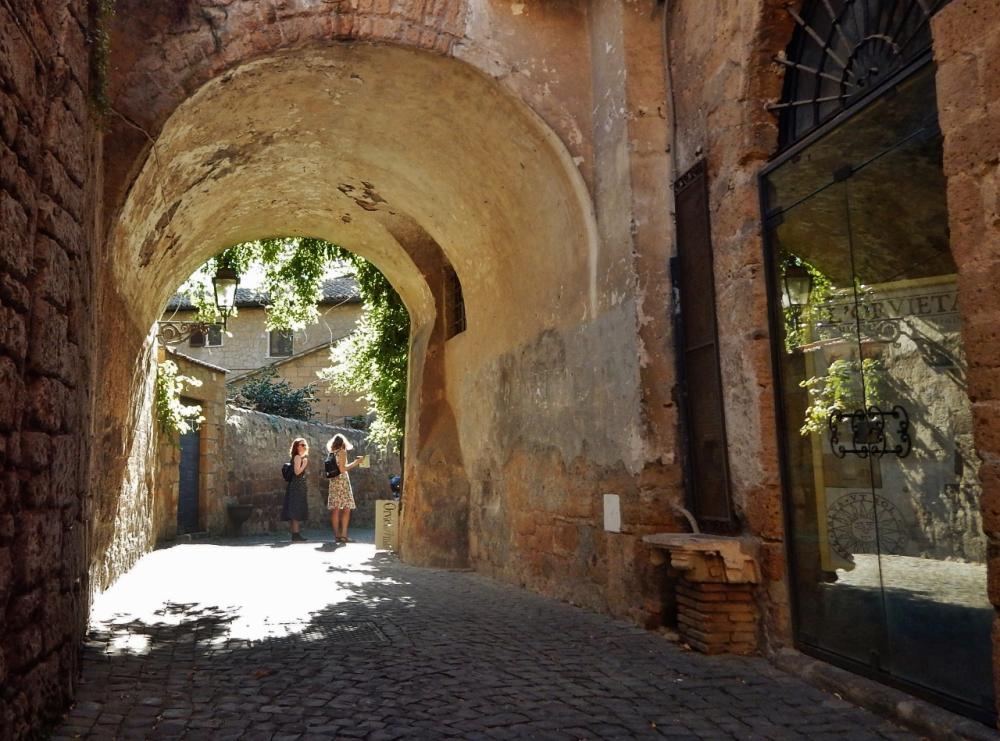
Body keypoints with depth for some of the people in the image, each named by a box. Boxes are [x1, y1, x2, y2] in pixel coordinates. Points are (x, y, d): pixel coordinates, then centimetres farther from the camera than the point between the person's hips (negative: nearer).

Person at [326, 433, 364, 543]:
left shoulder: (331, 453, 13)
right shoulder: (342, 452, -5)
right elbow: (342, 469, -13)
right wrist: (355, 463, -5)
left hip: (333, 481, 7)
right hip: (342, 481, -7)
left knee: (336, 510, 5)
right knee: (346, 509, -5)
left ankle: (337, 535, 5)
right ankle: (343, 535, -11)